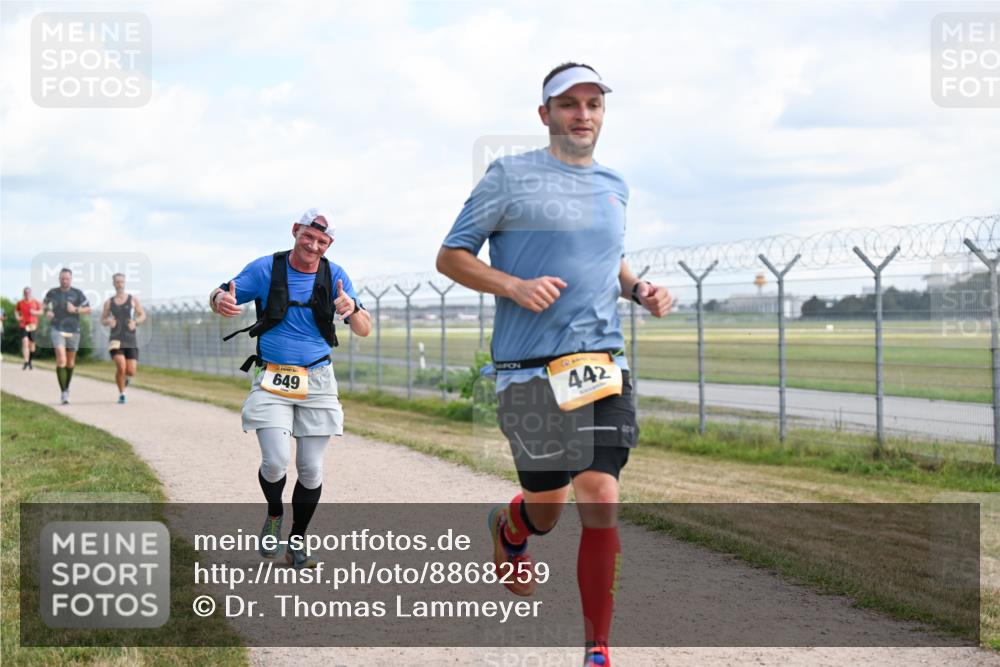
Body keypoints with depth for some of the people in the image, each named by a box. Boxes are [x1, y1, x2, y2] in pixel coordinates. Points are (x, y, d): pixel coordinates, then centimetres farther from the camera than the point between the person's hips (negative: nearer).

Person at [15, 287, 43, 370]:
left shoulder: (35, 303, 1)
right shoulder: (20, 303, 3)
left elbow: (41, 311, 8)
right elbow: (16, 310, 19)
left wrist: (35, 312, -12)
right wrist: (17, 316, 0)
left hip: (32, 325, 1)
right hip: (23, 325, -1)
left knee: (31, 344, 9)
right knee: (25, 342, -16)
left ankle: (30, 361, 29)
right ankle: (26, 362, -21)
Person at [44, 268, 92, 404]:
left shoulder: (77, 294, -2)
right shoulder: (52, 292, 2)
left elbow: (88, 310, -1)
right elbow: (44, 303, 21)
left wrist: (76, 310, -17)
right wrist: (47, 311, 1)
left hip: (73, 330, 1)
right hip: (57, 329, -1)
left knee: (70, 361, 13)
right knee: (61, 359, -17)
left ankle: (67, 388, 34)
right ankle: (63, 392, -19)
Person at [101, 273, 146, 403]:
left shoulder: (133, 299, 6)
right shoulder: (109, 302, 8)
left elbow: (143, 316, 8)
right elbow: (102, 320, 15)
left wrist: (135, 322, -13)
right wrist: (108, 322, -9)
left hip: (131, 339, 1)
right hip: (116, 339, -1)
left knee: (131, 372, -6)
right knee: (121, 367, -21)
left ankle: (126, 377, 33)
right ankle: (121, 394, -2)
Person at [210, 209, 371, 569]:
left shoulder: (335, 276, 1)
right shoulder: (265, 268, -3)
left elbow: (364, 330, -1)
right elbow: (219, 295, 3)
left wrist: (352, 310, -25)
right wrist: (221, 301, -23)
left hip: (317, 381, 2)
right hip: (272, 380, -2)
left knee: (311, 469, 0)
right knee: (275, 461, -16)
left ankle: (297, 544, 20)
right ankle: (274, 514, 17)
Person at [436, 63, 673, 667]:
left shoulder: (614, 186, 16)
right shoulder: (511, 176, 0)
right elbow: (451, 257, 2)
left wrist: (639, 290, 10)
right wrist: (515, 287, -15)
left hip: (604, 365, 4)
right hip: (530, 368, -4)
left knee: (600, 499, -7)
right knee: (548, 505, 0)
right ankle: (509, 531, 40)